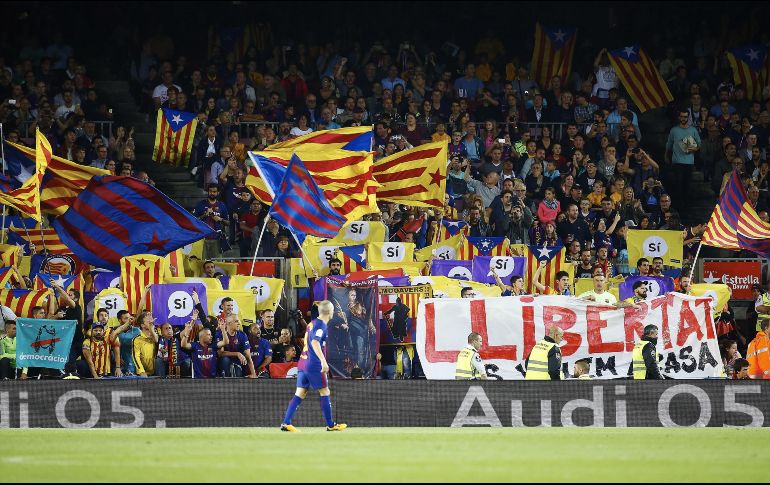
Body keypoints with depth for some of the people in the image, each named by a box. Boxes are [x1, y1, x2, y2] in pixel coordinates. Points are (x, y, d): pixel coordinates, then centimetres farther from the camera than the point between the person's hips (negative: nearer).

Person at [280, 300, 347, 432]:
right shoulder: (321, 325, -11)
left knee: (300, 394, 5)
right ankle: (330, 425, 10)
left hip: (303, 363, 8)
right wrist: (323, 361, -33)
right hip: (314, 365, -8)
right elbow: (315, 343, -25)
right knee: (325, 392, 3)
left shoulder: (312, 323, 15)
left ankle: (286, 423, -5)